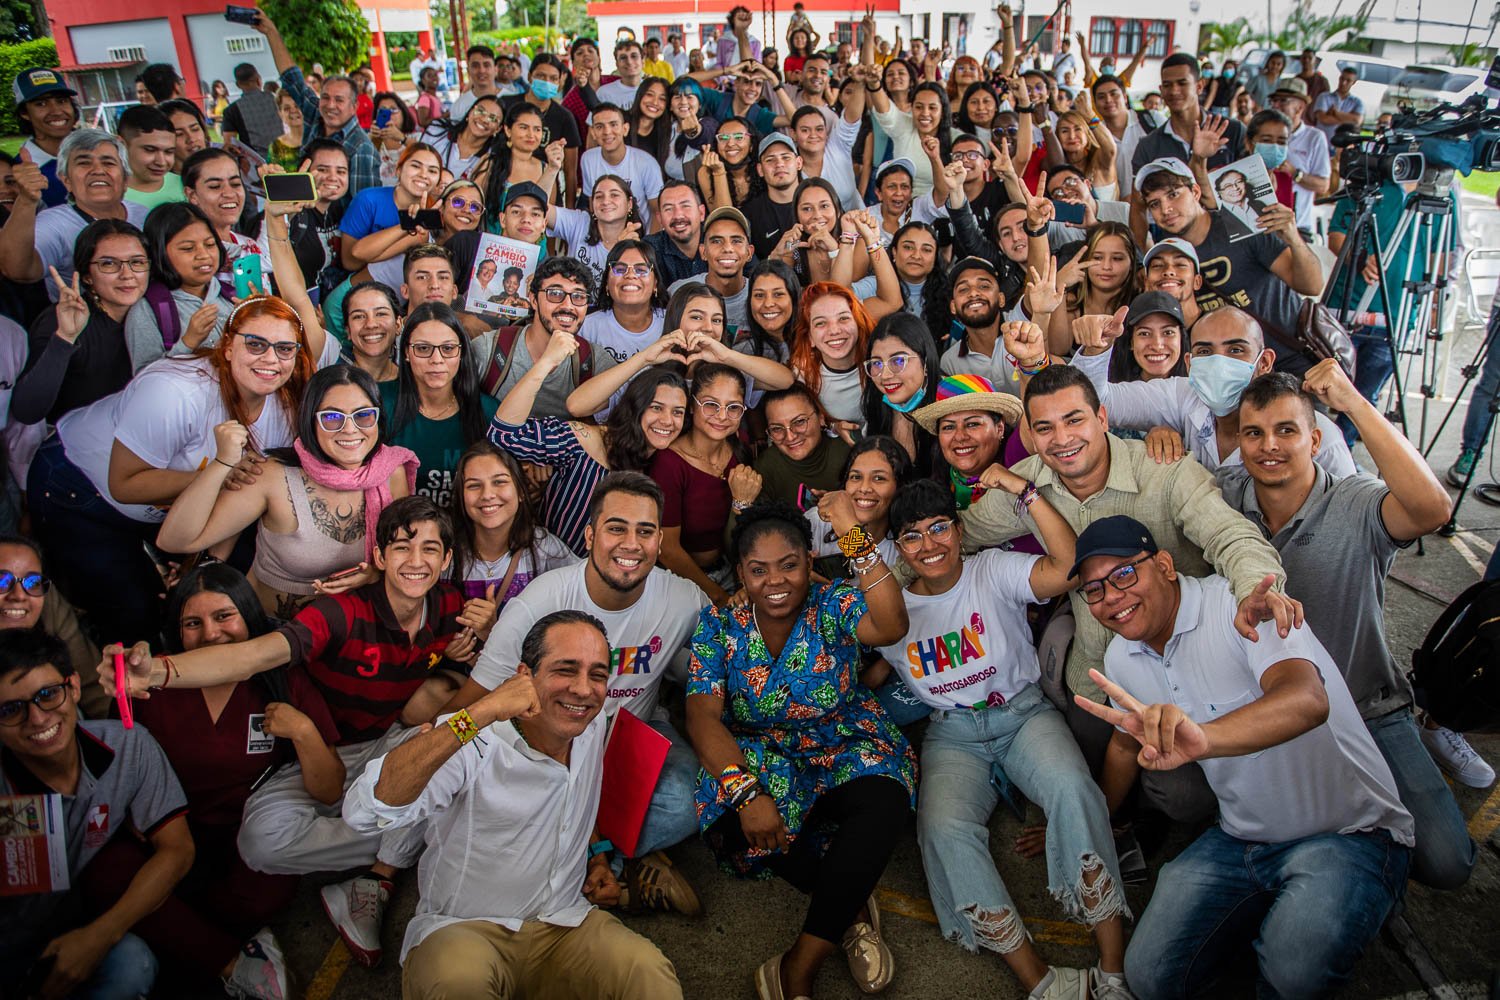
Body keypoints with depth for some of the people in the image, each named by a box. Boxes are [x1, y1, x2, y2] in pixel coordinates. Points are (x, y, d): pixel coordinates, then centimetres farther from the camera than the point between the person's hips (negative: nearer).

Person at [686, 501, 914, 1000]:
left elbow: (891, 627, -30)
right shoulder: (719, 623, -6)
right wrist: (746, 789, -33)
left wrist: (855, 537, -35)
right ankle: (851, 901, -5)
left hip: (846, 748, 0)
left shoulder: (834, 603, -8)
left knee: (885, 804, -31)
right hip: (759, 758, 1)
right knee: (735, 824, -31)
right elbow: (703, 716, -16)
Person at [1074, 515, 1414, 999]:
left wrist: (1201, 737, -61)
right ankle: (1268, 914, 16)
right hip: (1240, 840, 7)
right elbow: (1127, 743, 20)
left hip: (1350, 832, -6)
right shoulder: (1121, 658, 0)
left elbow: (1308, 699, -42)